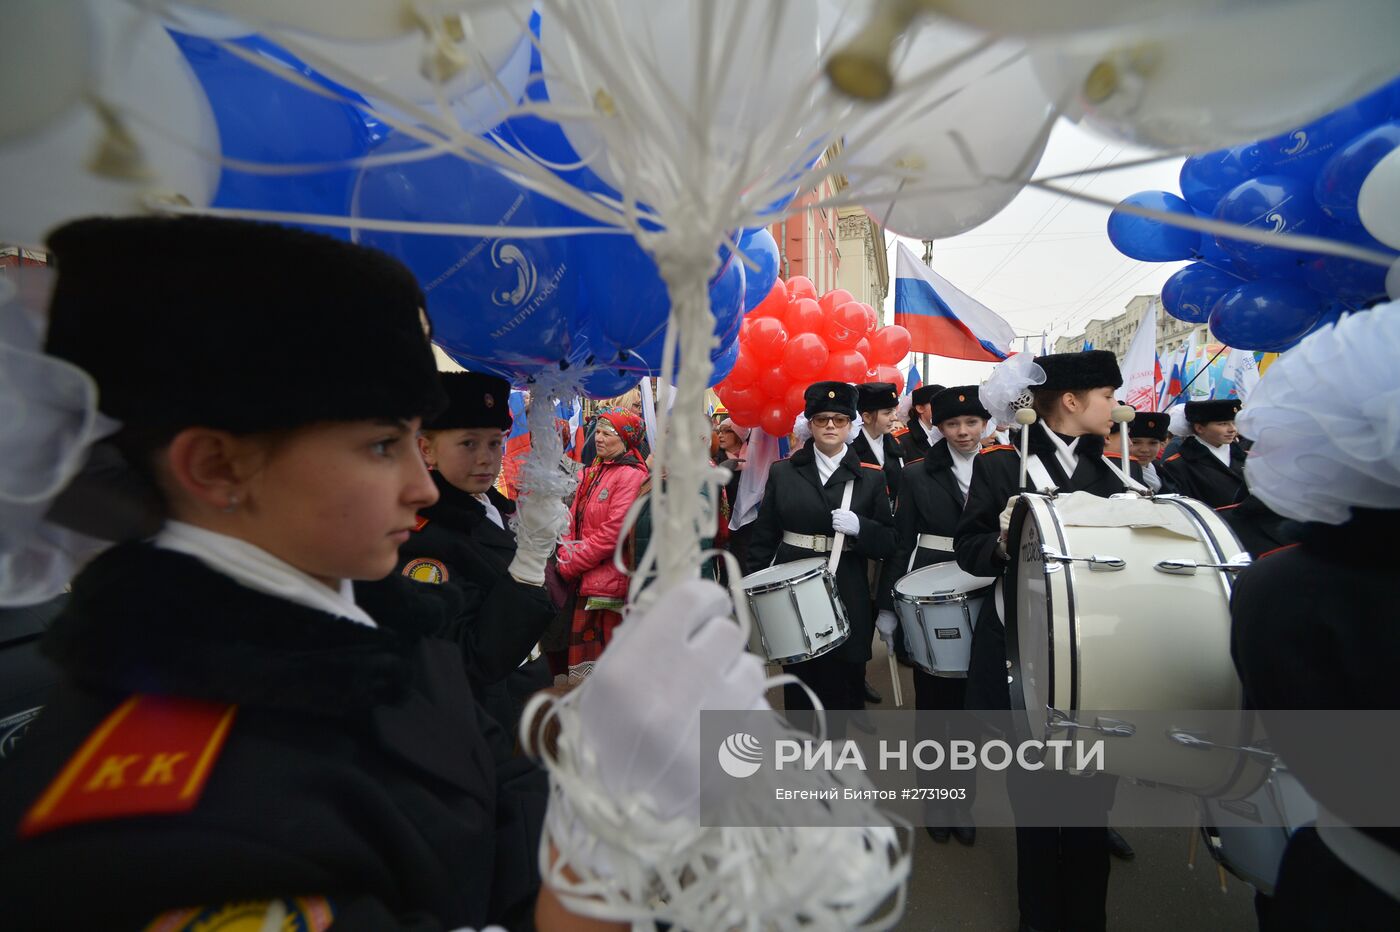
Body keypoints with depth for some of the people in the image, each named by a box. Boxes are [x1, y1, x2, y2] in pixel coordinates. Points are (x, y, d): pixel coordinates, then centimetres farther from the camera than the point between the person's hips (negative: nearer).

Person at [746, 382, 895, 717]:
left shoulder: (871, 478, 3)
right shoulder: (782, 472, 4)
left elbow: (888, 542, 1)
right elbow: (763, 537, 5)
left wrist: (859, 526, -19)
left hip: (847, 596, 0)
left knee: (844, 684, 8)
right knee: (799, 685, 12)